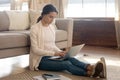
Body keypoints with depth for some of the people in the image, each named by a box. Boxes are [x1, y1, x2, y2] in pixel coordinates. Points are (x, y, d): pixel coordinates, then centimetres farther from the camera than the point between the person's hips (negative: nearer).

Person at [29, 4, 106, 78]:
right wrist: (54, 53, -24)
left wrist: (60, 52, -5)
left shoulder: (52, 27, 9)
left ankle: (90, 67, -51)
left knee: (71, 59, -27)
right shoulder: (35, 28, -12)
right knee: (66, 64, -31)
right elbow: (35, 49, -16)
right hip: (40, 59, -5)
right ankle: (88, 73, -47)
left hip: (51, 55, 5)